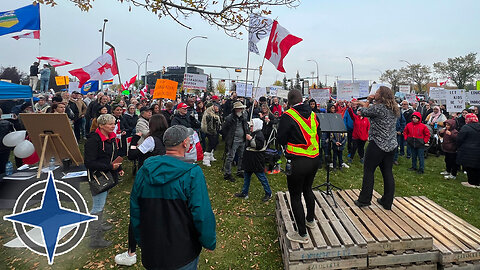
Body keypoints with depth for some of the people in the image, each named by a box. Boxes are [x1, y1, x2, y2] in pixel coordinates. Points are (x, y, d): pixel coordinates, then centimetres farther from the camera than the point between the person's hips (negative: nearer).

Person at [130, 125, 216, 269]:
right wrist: (210, 242, -5)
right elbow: (202, 215, -21)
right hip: (183, 254, -4)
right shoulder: (193, 173, -20)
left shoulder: (144, 170, -4)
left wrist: (141, 241, 17)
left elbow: (135, 209, 4)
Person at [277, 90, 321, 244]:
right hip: (315, 159, 7)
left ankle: (302, 234, 13)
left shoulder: (288, 116, -14)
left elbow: (280, 140, -8)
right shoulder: (313, 114, 5)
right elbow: (317, 135, 14)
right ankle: (310, 220, 46)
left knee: (295, 196, 5)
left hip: (298, 162, -7)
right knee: (307, 189, 26)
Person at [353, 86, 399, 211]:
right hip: (391, 145, 8)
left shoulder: (378, 107, -17)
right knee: (388, 172, 11)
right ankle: (387, 202, 19)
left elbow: (363, 112, -3)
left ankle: (364, 200, 10)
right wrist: (367, 103, 12)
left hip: (378, 144, -8)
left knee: (369, 170, 4)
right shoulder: (394, 109, 10)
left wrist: (367, 101, 13)